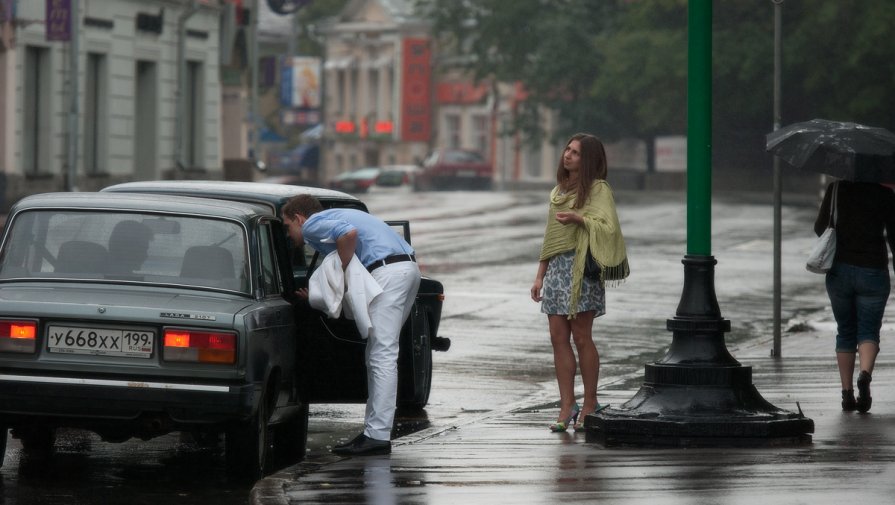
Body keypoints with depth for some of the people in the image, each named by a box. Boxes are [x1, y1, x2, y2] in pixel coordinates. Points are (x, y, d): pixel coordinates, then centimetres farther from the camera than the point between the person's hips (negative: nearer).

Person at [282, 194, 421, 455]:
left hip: (388, 271, -10)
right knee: (378, 355, 13)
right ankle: (373, 430, 15)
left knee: (382, 355, -12)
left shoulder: (312, 225, 1)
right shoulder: (336, 216, 31)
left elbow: (349, 232, -19)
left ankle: (378, 436, -15)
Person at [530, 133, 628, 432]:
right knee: (559, 338, 1)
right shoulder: (558, 191, 19)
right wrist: (540, 275, 19)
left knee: (581, 337, -5)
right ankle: (567, 406, 2)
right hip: (556, 268, 7)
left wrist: (578, 218, -22)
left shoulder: (598, 189, -2)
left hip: (581, 267, -7)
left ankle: (590, 404, 4)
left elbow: (608, 228, -13)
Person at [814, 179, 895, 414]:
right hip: (873, 271, -1)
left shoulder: (837, 188, 0)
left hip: (840, 270, 1)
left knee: (845, 332, 14)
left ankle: (847, 392, 7)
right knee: (869, 331, 5)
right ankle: (865, 374, -24)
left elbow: (820, 227, 4)